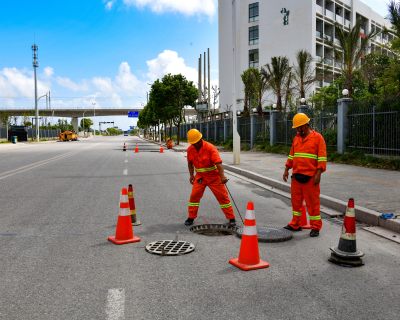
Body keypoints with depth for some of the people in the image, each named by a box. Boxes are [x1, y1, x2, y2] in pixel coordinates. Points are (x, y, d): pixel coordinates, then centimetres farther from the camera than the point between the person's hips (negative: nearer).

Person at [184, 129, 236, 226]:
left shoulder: (210, 148, -21)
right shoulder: (190, 149, -4)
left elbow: (218, 162, -30)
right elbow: (190, 163, 13)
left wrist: (222, 176, -42)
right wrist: (191, 175, 6)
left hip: (214, 176, -4)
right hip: (200, 176, 4)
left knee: (223, 196, -1)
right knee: (194, 196, -2)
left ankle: (231, 218, 6)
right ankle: (191, 218, 11)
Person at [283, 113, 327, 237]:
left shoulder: (317, 138, -6)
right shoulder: (296, 138, 13)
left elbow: (322, 158, -10)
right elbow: (291, 155, 20)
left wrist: (318, 174, -16)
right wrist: (286, 170, 15)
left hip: (310, 177, -6)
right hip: (296, 176, 6)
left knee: (312, 202, 1)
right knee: (296, 200, 12)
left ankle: (315, 227, 11)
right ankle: (295, 224, 24)